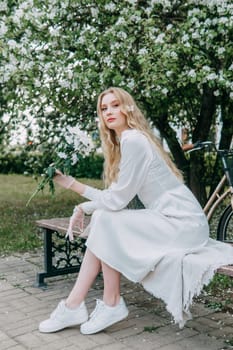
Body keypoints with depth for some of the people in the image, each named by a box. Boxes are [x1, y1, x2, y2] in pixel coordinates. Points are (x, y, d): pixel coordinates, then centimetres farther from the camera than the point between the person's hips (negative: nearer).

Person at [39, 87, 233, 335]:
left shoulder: (133, 140, -17)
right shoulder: (124, 141, 13)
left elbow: (117, 200, -18)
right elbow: (115, 195, 13)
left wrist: (72, 184, -13)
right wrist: (82, 208, 3)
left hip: (183, 223, -9)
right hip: (168, 219, 9)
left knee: (105, 221, -17)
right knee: (99, 220, -1)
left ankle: (112, 305, -3)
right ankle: (74, 305, -1)